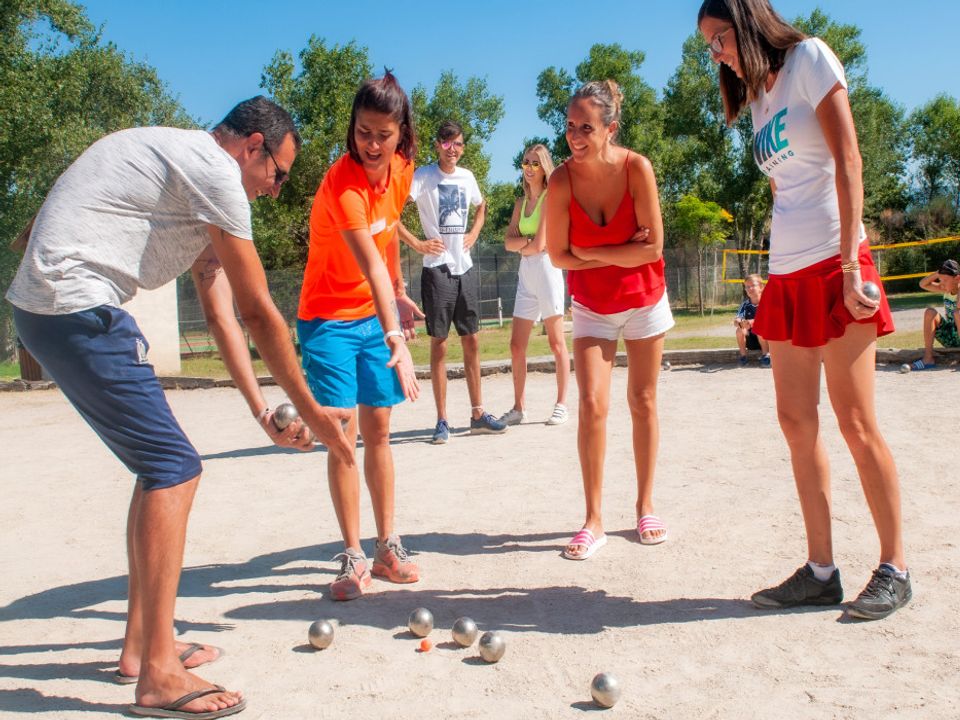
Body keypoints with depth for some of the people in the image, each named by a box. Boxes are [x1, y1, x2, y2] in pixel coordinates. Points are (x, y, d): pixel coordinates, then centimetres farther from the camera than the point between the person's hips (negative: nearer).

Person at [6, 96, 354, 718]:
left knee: (162, 465, 13)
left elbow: (223, 315, 18)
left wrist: (263, 411, 13)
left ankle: (142, 645, 22)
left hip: (51, 309, 10)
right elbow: (259, 312, -11)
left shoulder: (195, 177, 22)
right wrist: (311, 410, -2)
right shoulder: (215, 169, -11)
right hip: (77, 307, -10)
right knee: (174, 470, -11)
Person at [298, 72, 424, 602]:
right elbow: (370, 265, -36)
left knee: (378, 432, 7)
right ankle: (353, 557, 6)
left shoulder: (401, 169, -3)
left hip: (375, 314, 6)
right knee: (342, 436, -6)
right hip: (329, 319, -5)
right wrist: (396, 340, -44)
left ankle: (387, 548, 16)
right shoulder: (341, 182, -25)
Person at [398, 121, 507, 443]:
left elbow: (481, 206, 30)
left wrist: (474, 234, 13)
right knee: (439, 343, -1)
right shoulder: (423, 176, -6)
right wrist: (417, 243, -15)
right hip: (438, 268, -5)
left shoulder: (466, 177, 11)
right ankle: (442, 420, 6)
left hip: (466, 268, 6)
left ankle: (478, 413, 18)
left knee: (471, 341, 9)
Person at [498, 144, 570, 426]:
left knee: (556, 342, -1)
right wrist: (528, 241, -11)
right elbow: (508, 242, 5)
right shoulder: (521, 203, 15)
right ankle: (518, 408, 13)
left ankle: (561, 405, 7)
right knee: (517, 345, 5)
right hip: (526, 273, 7)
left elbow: (539, 244, -14)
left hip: (547, 268, -7)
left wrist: (523, 246, 4)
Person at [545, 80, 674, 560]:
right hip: (591, 307, 0)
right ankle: (593, 520, 1)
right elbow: (558, 255, -11)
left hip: (644, 300, 0)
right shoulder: (562, 180, -17)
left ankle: (646, 507, 21)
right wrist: (620, 253, -14)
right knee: (592, 403, -9)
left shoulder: (636, 168, -19)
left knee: (643, 402, 7)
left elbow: (653, 247, -18)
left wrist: (592, 252, -17)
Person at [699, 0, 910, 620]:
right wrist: (773, 279, 13)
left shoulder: (810, 57, -1)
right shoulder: (759, 96, 19)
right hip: (786, 274, 7)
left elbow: (847, 162, -11)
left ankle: (895, 567, 9)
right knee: (797, 422, 5)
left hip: (832, 265, -7)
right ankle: (821, 571, 13)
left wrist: (850, 266, -18)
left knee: (856, 422, -4)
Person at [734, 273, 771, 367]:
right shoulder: (745, 304, -3)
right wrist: (741, 323, -39)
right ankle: (743, 356, -9)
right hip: (750, 340, 3)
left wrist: (754, 322, -43)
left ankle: (766, 355, -14)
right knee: (740, 330, -23)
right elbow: (735, 321, -14)